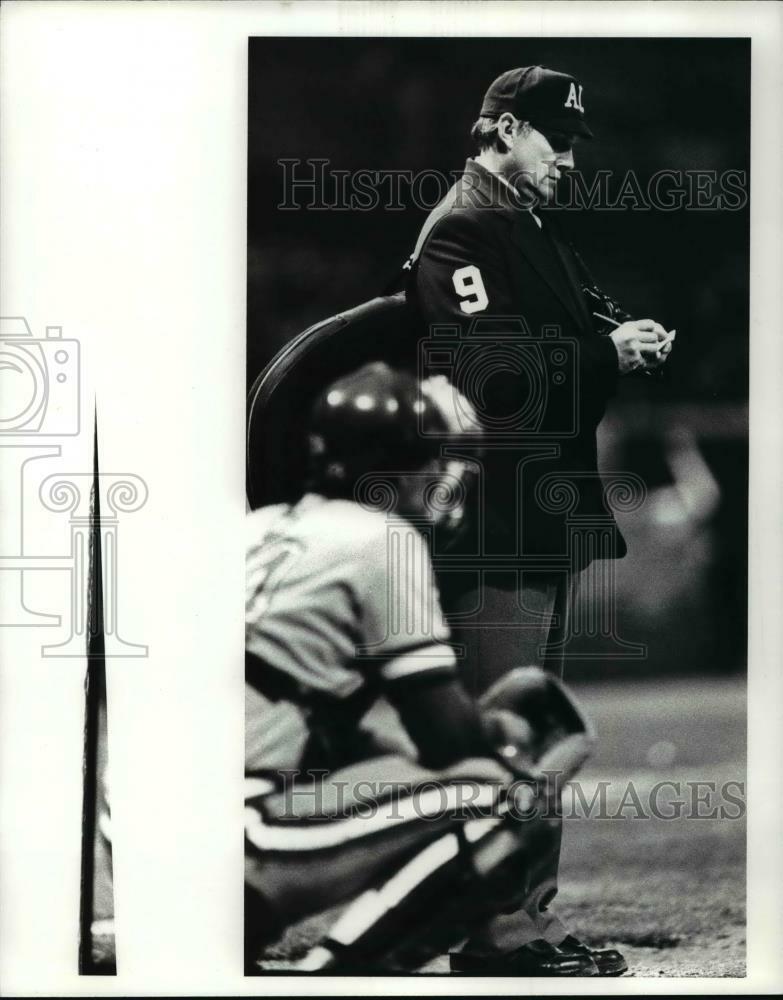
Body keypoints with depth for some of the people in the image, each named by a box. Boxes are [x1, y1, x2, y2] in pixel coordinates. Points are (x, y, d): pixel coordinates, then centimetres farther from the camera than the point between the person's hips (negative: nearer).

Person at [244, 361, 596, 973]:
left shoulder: (262, 526, 20)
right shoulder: (386, 540, 0)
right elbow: (444, 735, -1)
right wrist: (508, 730, 20)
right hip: (247, 830, -8)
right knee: (496, 802, -3)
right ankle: (320, 978, -12)